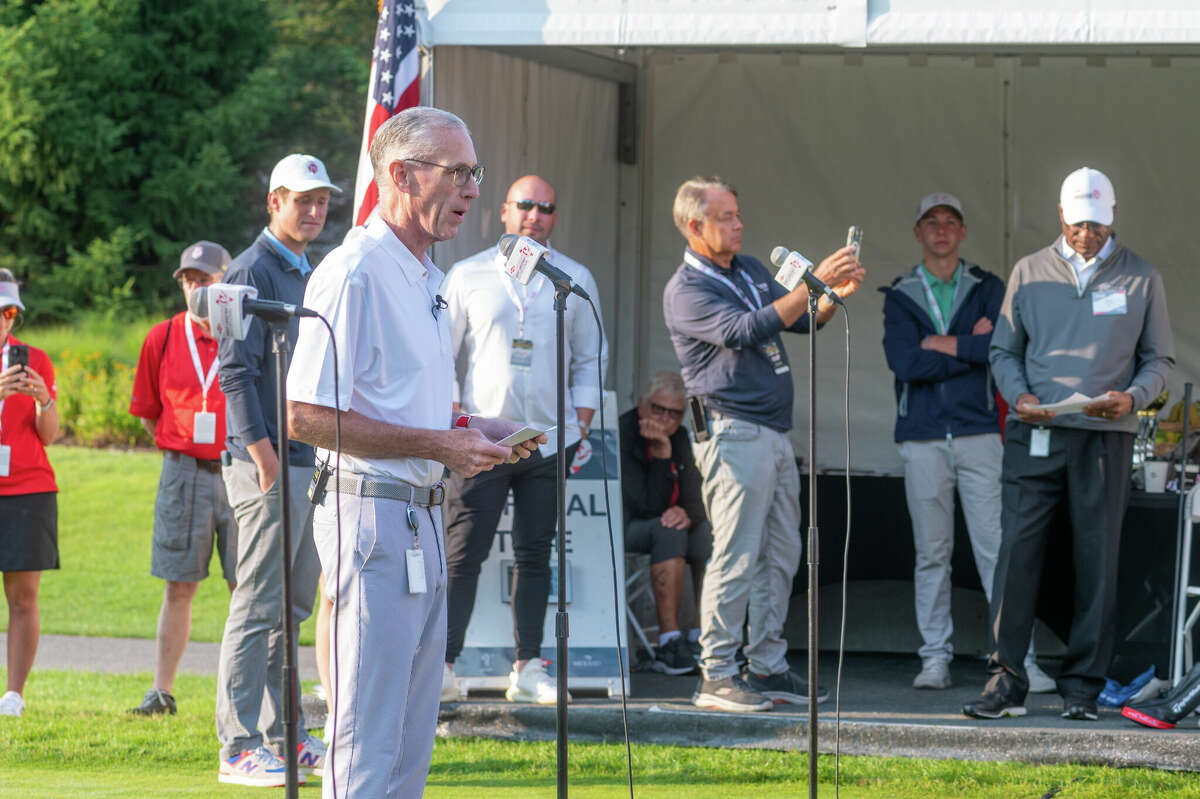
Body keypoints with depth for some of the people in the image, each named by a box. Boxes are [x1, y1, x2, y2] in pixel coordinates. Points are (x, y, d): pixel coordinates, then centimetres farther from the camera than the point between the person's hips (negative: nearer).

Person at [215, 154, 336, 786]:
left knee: (294, 603, 12)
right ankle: (239, 748, -7)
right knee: (259, 607, -9)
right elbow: (236, 372, -15)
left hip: (308, 463, 9)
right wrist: (264, 457, -21)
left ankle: (278, 735, 18)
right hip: (267, 465, -9)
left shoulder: (309, 276, 19)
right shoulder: (253, 272, -8)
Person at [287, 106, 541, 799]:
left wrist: (473, 429, 11)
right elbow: (307, 417, -20)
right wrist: (438, 445, -18)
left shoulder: (426, 276, 17)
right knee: (367, 735, -8)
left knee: (412, 734, 12)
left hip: (423, 517, 10)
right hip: (373, 514, -10)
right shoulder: (353, 273, -14)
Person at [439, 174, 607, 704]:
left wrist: (582, 419, 6)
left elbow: (591, 357, 17)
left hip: (548, 439, 2)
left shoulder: (575, 279, 12)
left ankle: (528, 668, 8)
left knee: (535, 554, 4)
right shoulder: (468, 276, 6)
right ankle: (443, 666, -5)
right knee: (463, 554, -6)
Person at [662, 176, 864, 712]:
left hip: (774, 434, 9)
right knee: (736, 557, -10)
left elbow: (800, 321, 19)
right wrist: (812, 285, -24)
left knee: (780, 557, 8)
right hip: (734, 434, -9)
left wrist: (836, 294, -2)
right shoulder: (686, 291, -9)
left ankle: (767, 668, 13)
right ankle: (716, 676, -7)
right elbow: (746, 330, -22)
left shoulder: (749, 270, 17)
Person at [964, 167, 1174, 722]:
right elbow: (1004, 350, 14)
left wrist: (1132, 397, -10)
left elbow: (1159, 359, 10)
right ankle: (1006, 681, -5)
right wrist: (1019, 394, -6)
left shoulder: (1141, 278, 8)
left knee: (1097, 560, 0)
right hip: (1035, 433, 0)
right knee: (1018, 549, -7)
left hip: (1106, 435, 0)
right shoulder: (1030, 273, 11)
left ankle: (1082, 687, 6)